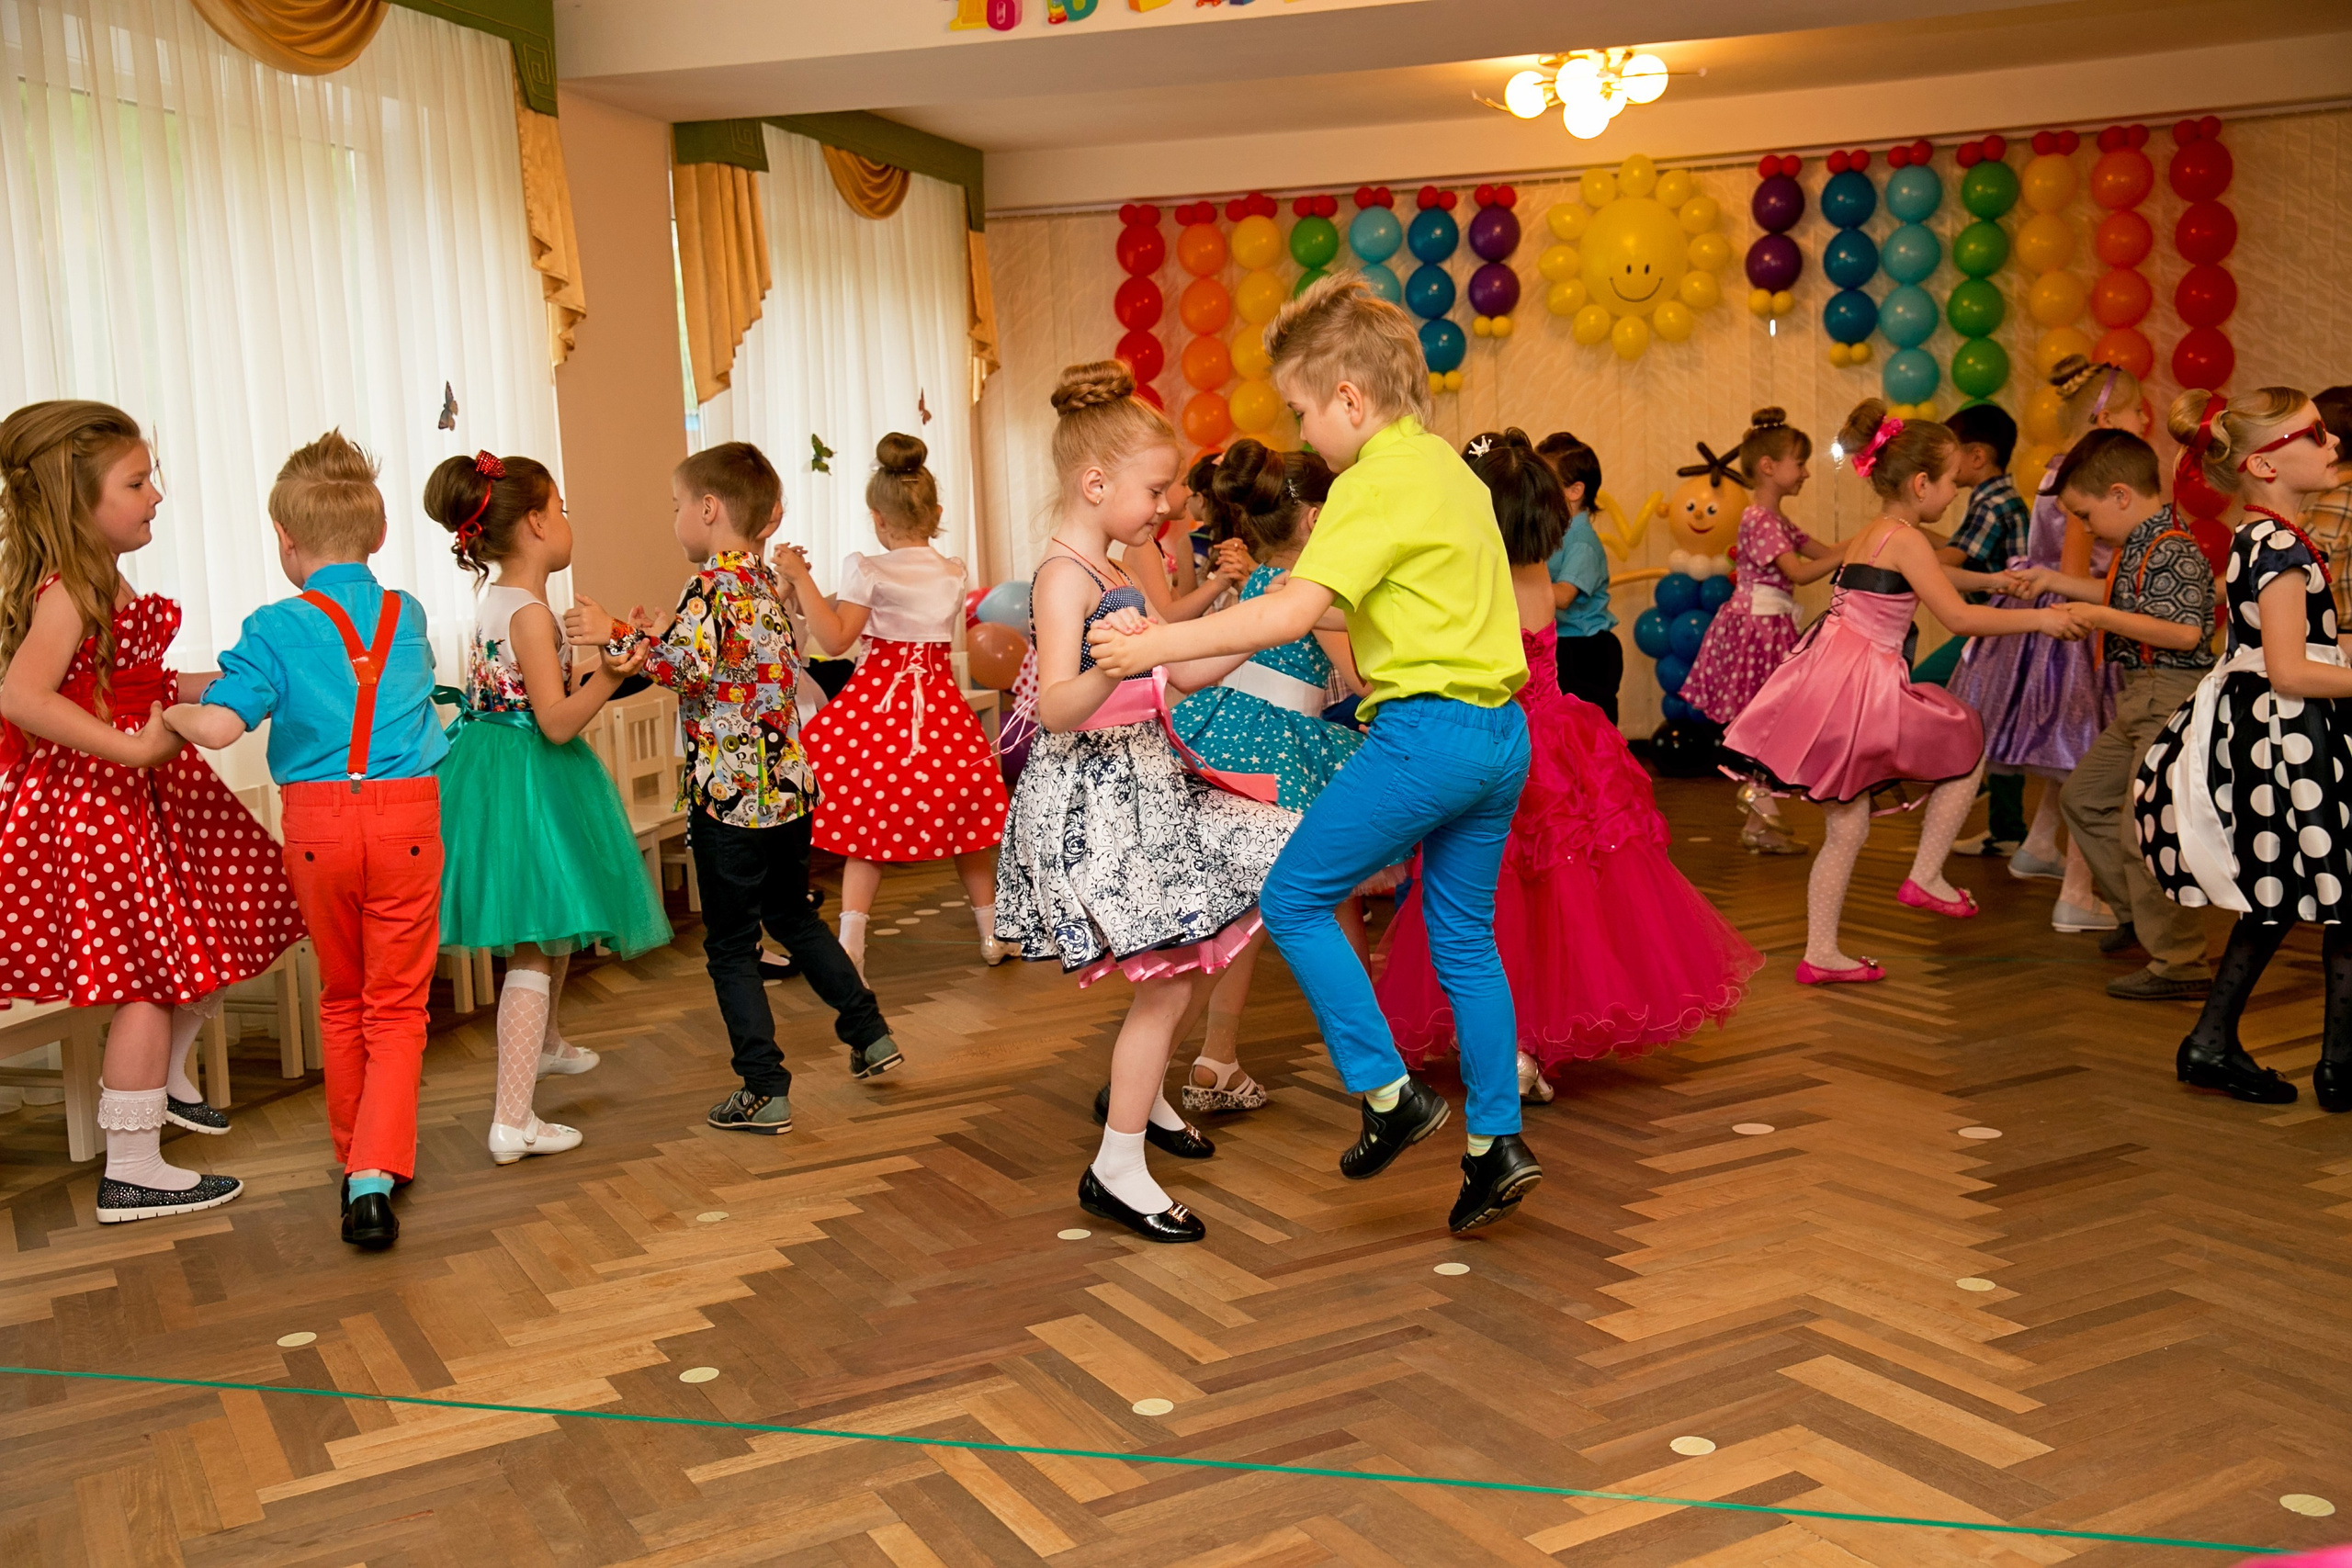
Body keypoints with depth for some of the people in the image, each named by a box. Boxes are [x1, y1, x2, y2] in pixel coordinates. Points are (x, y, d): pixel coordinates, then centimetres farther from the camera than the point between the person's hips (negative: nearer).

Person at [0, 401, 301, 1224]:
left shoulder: (107, 583, 11)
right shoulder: (67, 591, -20)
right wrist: (132, 746, -32)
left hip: (136, 786, 10)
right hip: (93, 802, -10)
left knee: (228, 925, 18)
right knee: (153, 971, -4)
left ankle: (161, 1076, 39)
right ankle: (131, 1173, 5)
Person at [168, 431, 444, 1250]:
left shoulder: (276, 628, -6)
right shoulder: (408, 616, 6)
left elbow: (220, 726, -18)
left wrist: (170, 711, 6)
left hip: (316, 822, -1)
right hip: (405, 817, 1)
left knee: (340, 998, 19)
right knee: (397, 1005, 5)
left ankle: (351, 1154, 32)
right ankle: (377, 1171, -10)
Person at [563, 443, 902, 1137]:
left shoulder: (712, 584, -14)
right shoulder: (768, 581, 11)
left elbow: (688, 667, -27)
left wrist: (618, 636, -19)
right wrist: (667, 636, 16)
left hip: (730, 790, -8)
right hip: (790, 783, 8)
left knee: (731, 945, 2)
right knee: (794, 916, 25)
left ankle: (764, 1091, 4)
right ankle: (870, 1033, 30)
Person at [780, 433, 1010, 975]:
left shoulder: (869, 571, -8)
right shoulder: (953, 574, 5)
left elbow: (836, 638, -13)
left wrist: (801, 580, -7)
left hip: (877, 705, -3)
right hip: (941, 705, 3)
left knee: (870, 826, 4)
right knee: (961, 819, 15)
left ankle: (850, 943, -3)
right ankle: (991, 930, 25)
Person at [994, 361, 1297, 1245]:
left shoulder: (1110, 572, 13)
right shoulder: (1065, 577, -17)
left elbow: (1174, 677, 16)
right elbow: (1058, 709, -27)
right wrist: (1112, 667, -45)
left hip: (1145, 783, 10)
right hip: (1093, 798, -10)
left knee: (1202, 955, 17)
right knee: (1166, 980, -7)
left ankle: (1141, 1097, 36)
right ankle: (1117, 1170, 3)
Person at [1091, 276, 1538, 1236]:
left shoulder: (1376, 484, -12)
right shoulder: (1447, 466, 16)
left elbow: (1292, 614, -23)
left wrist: (1157, 645, -22)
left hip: (1426, 729, -9)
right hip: (1499, 731, 10)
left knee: (1296, 900, 2)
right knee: (1465, 937, 15)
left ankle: (1390, 1095, 4)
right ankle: (1497, 1145, 19)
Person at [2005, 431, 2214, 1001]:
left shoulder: (2172, 551, -20)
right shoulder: (2139, 547, 11)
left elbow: (2184, 632, -29)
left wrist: (2102, 618, -23)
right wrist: (2054, 582, 27)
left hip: (2172, 700, -11)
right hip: (2139, 703, 11)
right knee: (2086, 795, 21)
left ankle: (2181, 964, -5)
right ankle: (2138, 910, 32)